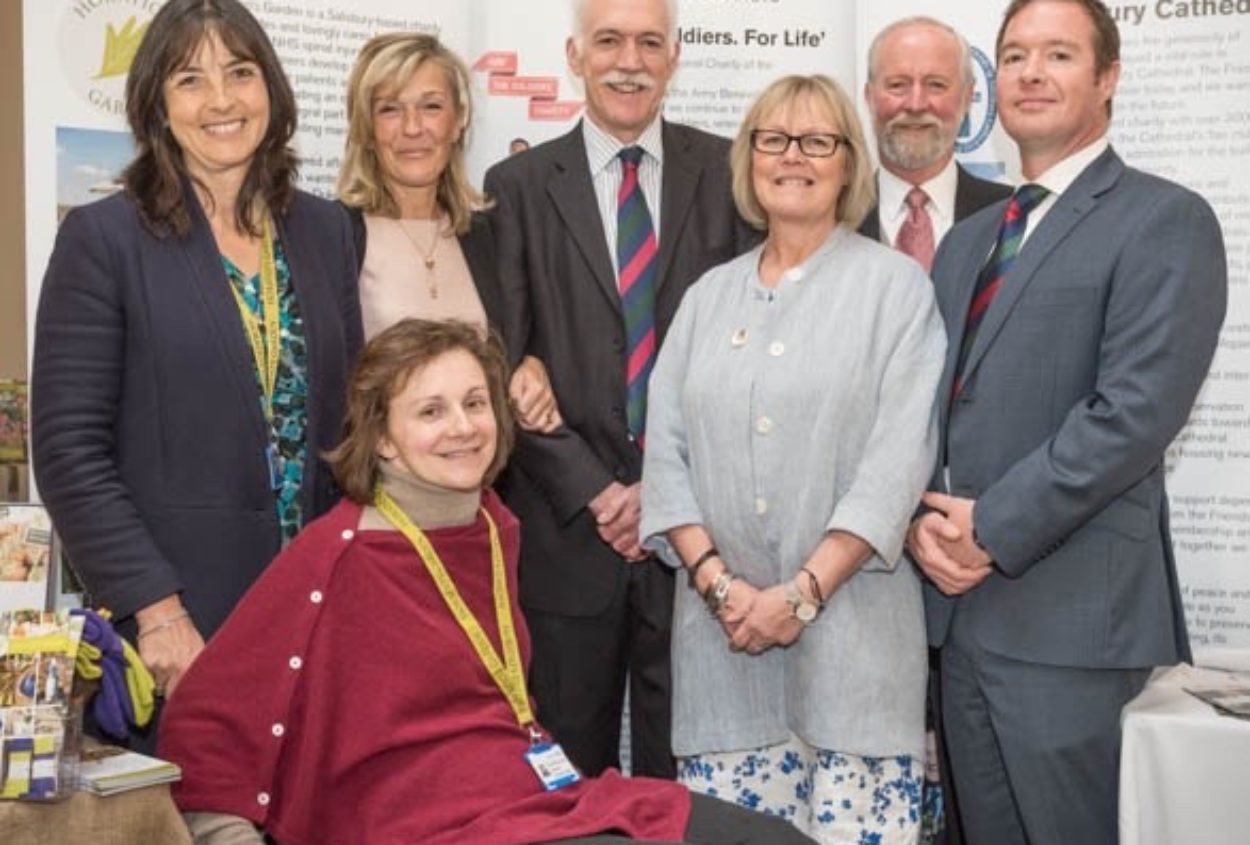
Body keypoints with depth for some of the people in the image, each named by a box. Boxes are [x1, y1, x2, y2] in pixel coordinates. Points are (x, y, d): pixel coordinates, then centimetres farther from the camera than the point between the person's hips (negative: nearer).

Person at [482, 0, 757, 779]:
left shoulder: (728, 175, 4)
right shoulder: (519, 186, 4)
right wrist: (592, 492, -8)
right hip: (564, 529, 0)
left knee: (683, 771, 9)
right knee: (565, 773, 10)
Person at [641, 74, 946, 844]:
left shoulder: (895, 284, 0)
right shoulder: (710, 296, 13)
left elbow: (899, 456, -9)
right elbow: (666, 453, 8)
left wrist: (802, 592, -14)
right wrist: (716, 581, -6)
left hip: (849, 624, -3)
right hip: (722, 626, 4)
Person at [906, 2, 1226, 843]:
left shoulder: (1164, 221, -5)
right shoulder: (967, 240, 18)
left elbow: (1137, 408, -16)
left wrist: (993, 530, -15)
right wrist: (924, 518, -4)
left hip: (1069, 613, -7)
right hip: (961, 602, 7)